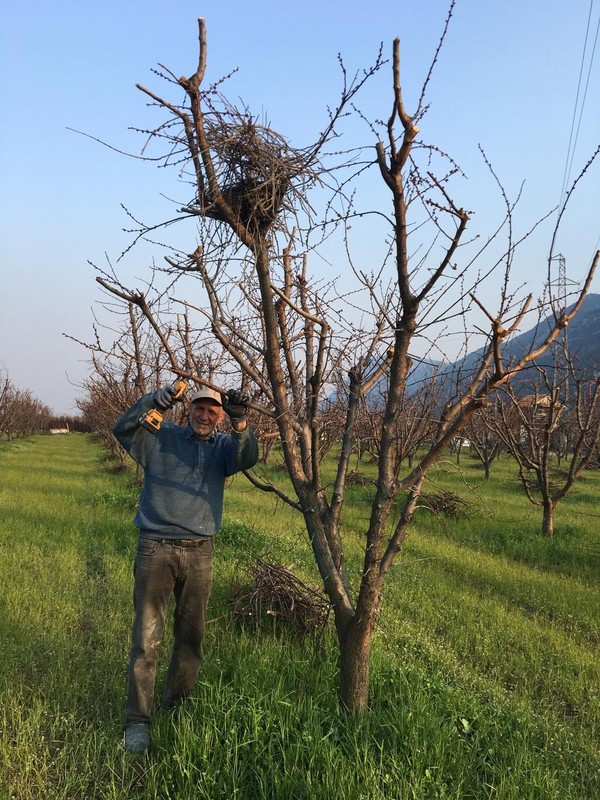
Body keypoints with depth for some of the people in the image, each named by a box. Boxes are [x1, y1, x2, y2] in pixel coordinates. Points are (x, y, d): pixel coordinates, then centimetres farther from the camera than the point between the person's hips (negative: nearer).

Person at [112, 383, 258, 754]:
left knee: (192, 635, 12)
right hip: (156, 548, -2)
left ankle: (176, 708, 29)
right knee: (147, 636, -4)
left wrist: (241, 422, -34)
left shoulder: (224, 445, 6)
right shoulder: (160, 437, 3)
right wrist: (154, 402, -27)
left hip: (199, 552, 2)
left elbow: (247, 458, -15)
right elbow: (123, 429, -11)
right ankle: (138, 720, 6)